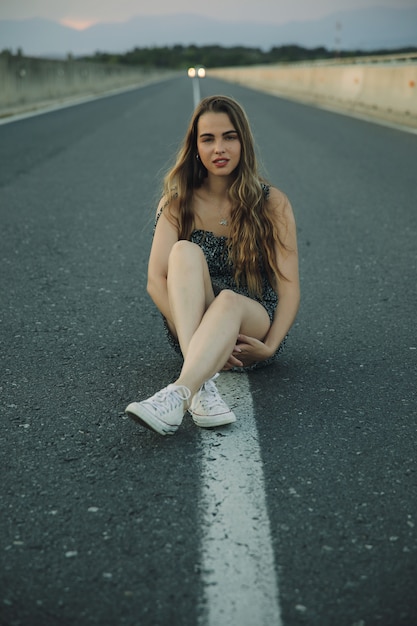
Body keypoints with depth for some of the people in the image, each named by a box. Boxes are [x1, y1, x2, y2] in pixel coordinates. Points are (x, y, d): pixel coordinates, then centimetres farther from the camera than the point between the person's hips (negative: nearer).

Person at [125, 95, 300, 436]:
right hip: (191, 326, 1)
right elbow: (156, 280, -10)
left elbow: (289, 286, -7)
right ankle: (203, 382, -44)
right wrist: (204, 339, -24)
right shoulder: (178, 202, 0)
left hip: (254, 325, -1)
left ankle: (178, 394, -57)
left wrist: (269, 346, -24)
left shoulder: (272, 203, -1)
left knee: (229, 300, -37)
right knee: (185, 251, -28)